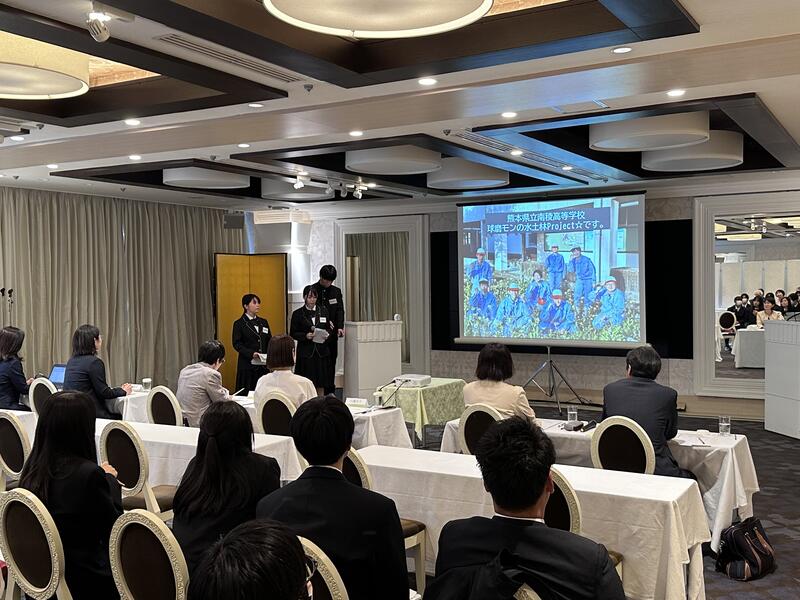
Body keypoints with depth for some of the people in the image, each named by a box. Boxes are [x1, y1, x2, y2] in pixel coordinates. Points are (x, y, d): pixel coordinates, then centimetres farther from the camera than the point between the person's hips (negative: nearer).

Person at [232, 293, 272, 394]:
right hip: (247, 364, -4)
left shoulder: (263, 322, 16)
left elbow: (269, 341, 16)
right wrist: (251, 353, -21)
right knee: (247, 394, -4)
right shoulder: (239, 324, 0)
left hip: (263, 365, 4)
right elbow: (236, 344, -8)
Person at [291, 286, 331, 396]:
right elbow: (293, 333, 0)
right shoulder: (298, 314, 1)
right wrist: (305, 336, -16)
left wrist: (326, 335, -8)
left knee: (321, 383, 5)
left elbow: (329, 328, 14)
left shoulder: (323, 311, 9)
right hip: (305, 352, -2)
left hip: (321, 351, 2)